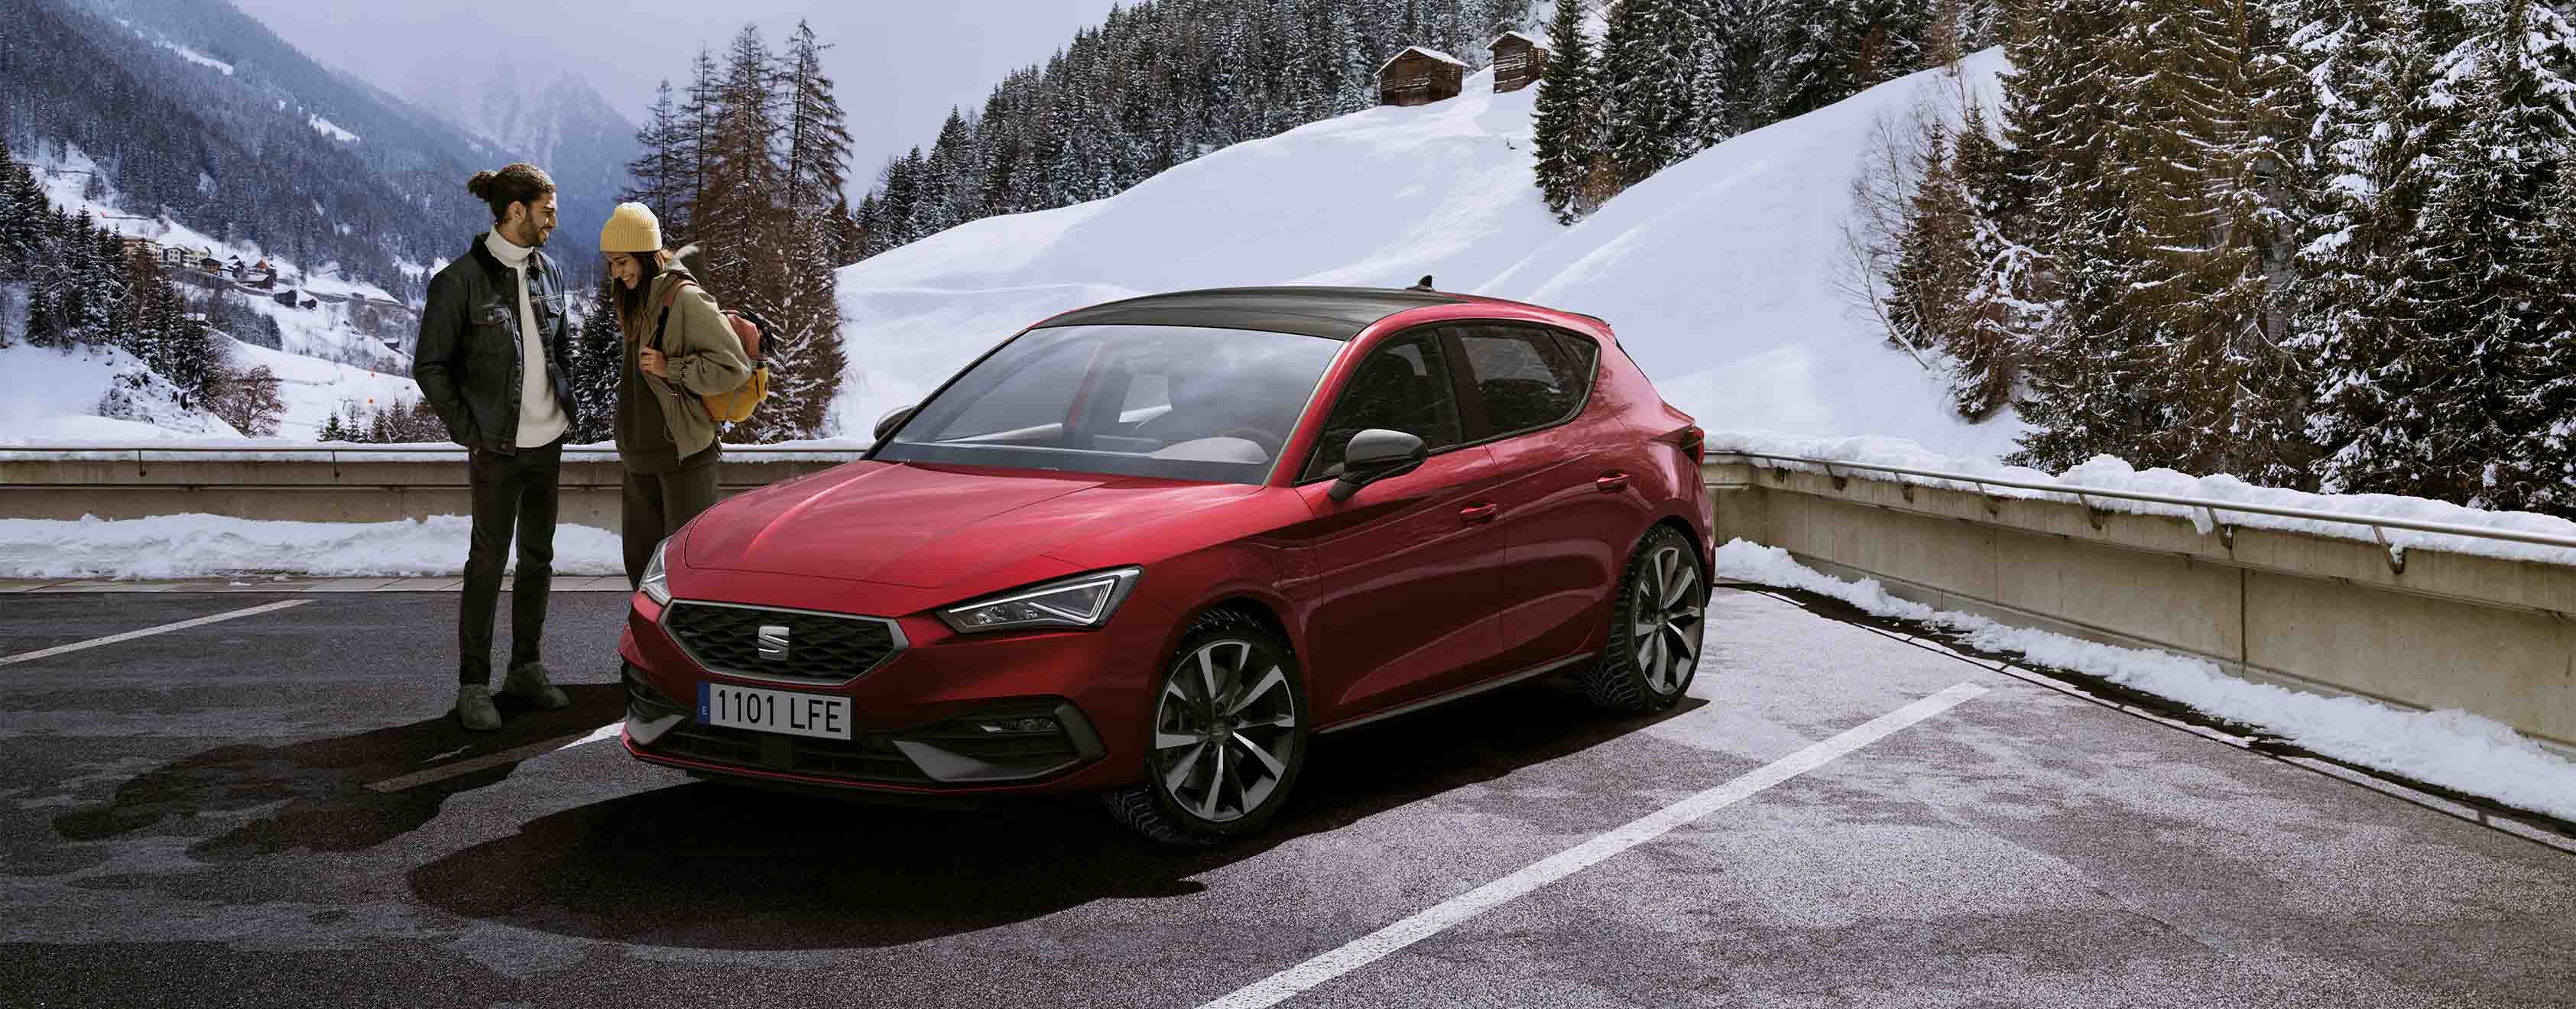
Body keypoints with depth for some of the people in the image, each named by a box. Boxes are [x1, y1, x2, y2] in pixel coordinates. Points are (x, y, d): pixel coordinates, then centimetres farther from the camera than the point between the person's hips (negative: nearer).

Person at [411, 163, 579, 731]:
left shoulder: (547, 272, 7)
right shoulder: (461, 280, -12)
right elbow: (429, 366, -9)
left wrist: (565, 405, 9)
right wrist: (468, 430, -11)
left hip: (548, 442, 6)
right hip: (498, 449, -6)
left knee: (538, 557, 12)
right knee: (488, 562, -2)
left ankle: (526, 668, 24)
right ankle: (473, 685, 6)